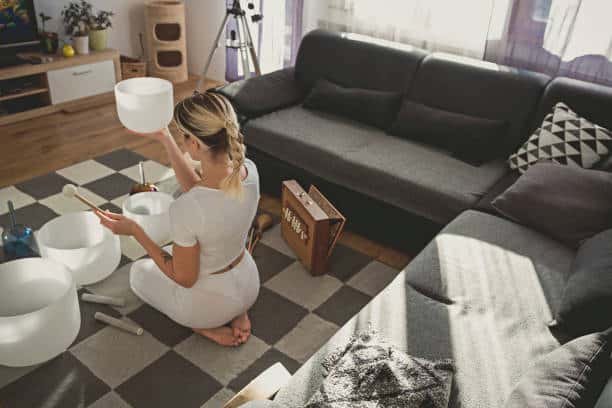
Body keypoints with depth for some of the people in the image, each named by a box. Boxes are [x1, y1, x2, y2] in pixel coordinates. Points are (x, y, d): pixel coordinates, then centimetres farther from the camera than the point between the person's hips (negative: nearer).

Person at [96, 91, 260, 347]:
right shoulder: (249, 170, -19)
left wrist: (133, 230, -18)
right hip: (248, 285, 5)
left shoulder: (185, 209, -37)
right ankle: (236, 312, 15)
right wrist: (164, 139, -1)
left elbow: (184, 278, -21)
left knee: (139, 272, 25)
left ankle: (208, 327, 9)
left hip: (208, 303, -5)